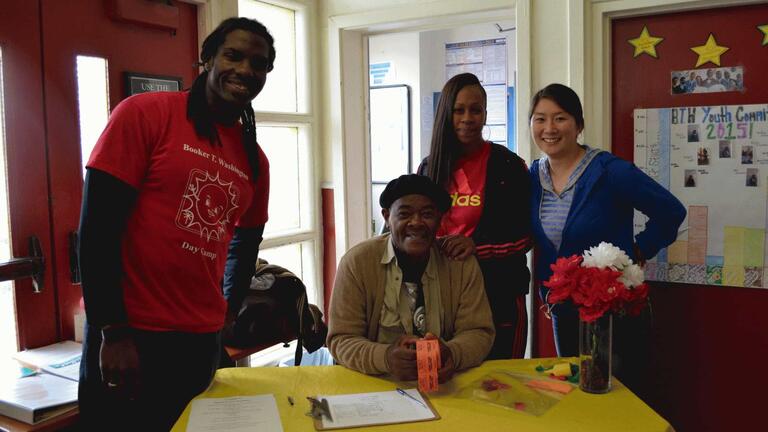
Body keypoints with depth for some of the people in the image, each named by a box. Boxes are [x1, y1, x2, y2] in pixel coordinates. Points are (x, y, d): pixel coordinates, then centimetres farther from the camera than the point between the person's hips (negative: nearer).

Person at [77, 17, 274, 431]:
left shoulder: (255, 160, 8)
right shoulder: (143, 114, -7)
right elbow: (96, 226, -10)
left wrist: (225, 315, 14)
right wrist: (113, 332, -12)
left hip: (202, 343, 5)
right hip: (127, 338, -5)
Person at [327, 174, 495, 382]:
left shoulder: (462, 262, -2)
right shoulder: (356, 262, -8)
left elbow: (479, 332, -2)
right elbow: (341, 340, -9)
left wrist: (451, 354, -25)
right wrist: (386, 358, -29)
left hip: (445, 384, 2)